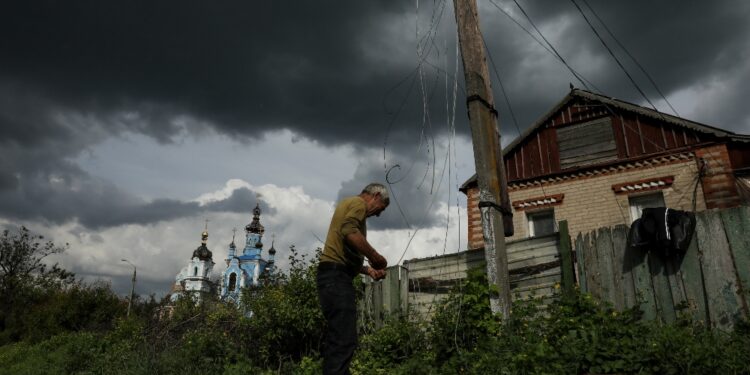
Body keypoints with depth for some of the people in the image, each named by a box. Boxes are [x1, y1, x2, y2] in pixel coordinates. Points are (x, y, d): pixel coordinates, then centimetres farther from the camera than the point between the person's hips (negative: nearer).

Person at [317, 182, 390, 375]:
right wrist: (375, 256, -14)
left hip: (334, 275, 11)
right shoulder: (358, 203, -1)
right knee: (344, 339, -14)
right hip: (337, 275, -11)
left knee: (337, 338, 11)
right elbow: (349, 231, -23)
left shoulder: (349, 205, 29)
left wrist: (368, 270, 20)